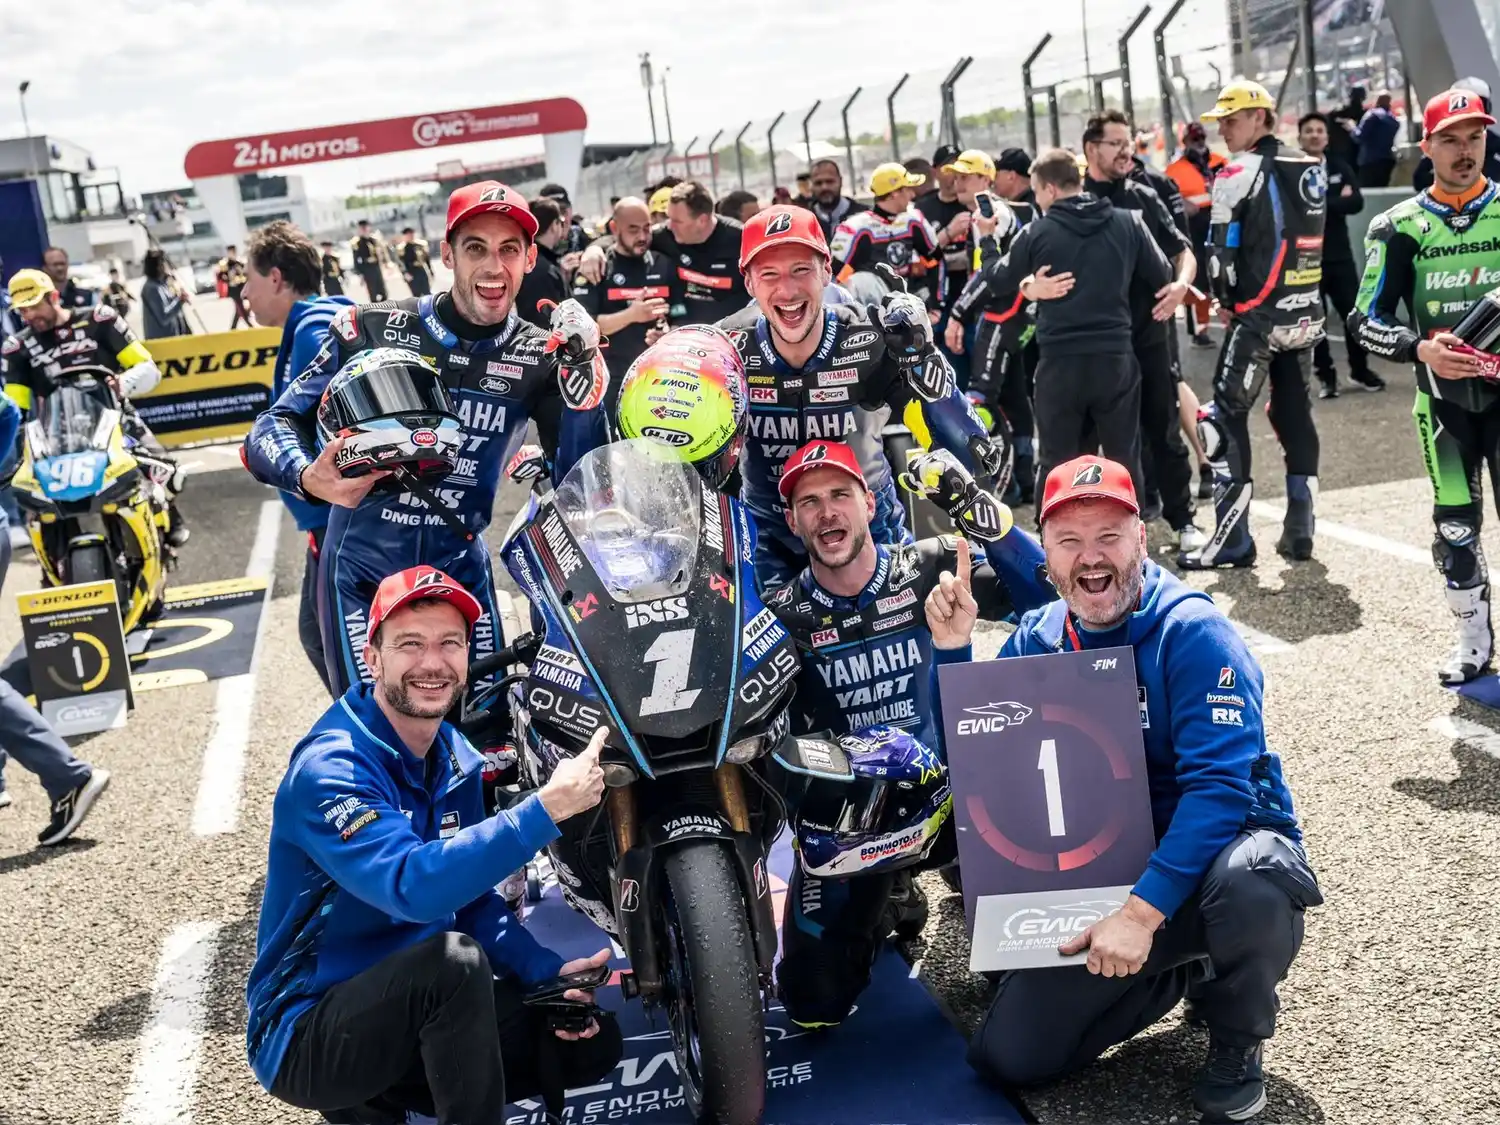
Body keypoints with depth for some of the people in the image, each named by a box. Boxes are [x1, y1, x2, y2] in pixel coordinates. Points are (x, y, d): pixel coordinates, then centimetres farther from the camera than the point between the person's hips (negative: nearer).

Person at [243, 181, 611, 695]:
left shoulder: (538, 356, -2)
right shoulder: (372, 330, -8)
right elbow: (274, 426, -7)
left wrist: (584, 370, -22)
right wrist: (309, 477, -30)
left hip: (462, 569, 3)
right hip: (362, 572, -2)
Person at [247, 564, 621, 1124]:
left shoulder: (455, 759, 4)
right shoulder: (328, 768, -22)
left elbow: (473, 896, 10)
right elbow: (413, 887, -38)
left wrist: (546, 972, -8)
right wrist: (545, 807, -40)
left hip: (409, 1003, 8)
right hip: (304, 1034, -8)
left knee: (592, 1041, 3)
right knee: (455, 958, -34)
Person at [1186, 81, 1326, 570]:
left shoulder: (1240, 172, -10)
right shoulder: (1311, 167, 11)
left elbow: (1222, 246, -10)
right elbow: (1315, 237, 15)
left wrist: (1225, 300, 5)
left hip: (1258, 317, -7)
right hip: (1307, 314, 7)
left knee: (1228, 419, -3)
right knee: (1295, 415, 14)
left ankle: (1232, 542, -6)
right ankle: (1299, 531, 16)